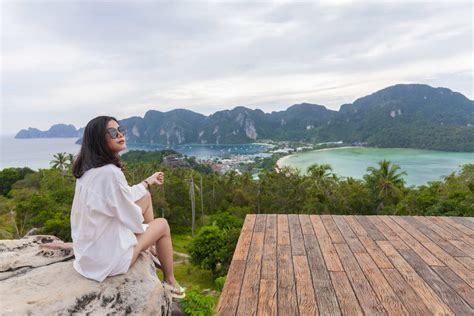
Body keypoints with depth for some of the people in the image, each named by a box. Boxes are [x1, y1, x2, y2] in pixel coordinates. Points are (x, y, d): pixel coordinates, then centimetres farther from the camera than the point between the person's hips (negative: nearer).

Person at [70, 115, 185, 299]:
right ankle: (170, 283, 28)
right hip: (107, 257, -8)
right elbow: (132, 220, -20)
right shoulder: (110, 172, -28)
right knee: (163, 225, 10)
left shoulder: (88, 168, 0)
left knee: (145, 196, 14)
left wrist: (148, 182, 21)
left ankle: (153, 248, 31)